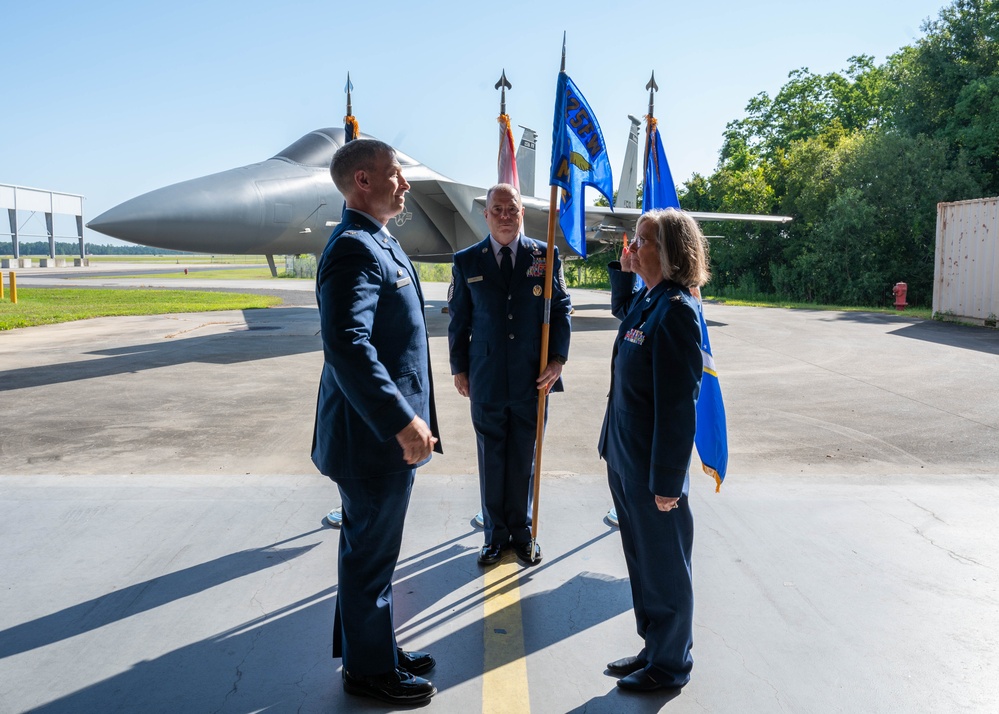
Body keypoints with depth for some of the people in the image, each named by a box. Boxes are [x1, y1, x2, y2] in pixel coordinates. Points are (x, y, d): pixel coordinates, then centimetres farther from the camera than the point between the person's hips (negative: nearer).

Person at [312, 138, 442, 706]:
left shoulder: (380, 243, 14)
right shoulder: (354, 249, -19)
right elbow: (348, 346, -30)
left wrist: (411, 417, 19)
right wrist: (403, 423, -29)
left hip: (389, 432, 10)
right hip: (374, 439, -10)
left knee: (373, 551, 22)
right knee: (371, 556, 6)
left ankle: (375, 649, 39)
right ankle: (370, 669, 25)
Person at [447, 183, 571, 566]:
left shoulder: (545, 256, 1)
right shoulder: (466, 261, 2)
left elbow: (561, 309, 3)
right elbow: (458, 320, 6)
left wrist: (557, 358, -7)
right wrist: (459, 369, 6)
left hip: (532, 378, 0)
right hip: (486, 380, 0)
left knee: (524, 459, 12)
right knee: (491, 460, 10)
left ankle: (521, 531, 29)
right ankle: (495, 534, 26)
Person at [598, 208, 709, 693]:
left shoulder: (674, 311, -21)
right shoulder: (645, 299, 5)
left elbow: (677, 405, -22)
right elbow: (621, 309, 33)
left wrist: (667, 480, -20)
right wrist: (623, 271, 15)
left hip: (652, 470, -9)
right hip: (624, 460, 9)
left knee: (664, 569, 9)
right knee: (641, 562, 21)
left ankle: (670, 665, 28)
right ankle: (654, 648, 38)